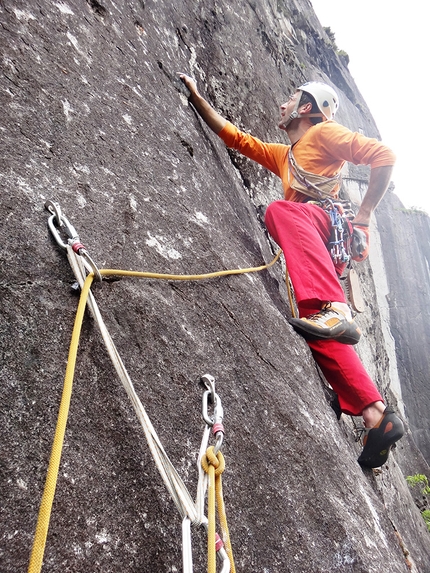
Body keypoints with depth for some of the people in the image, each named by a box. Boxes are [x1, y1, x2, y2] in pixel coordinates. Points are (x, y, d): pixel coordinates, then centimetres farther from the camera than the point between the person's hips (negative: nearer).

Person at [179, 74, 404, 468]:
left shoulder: (323, 132, 16)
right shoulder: (283, 156, 39)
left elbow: (383, 155, 3)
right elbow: (233, 136, 40)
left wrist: (363, 217, -4)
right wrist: (196, 97, 38)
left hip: (329, 222, -7)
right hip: (318, 247, 7)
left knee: (282, 210, -37)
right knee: (319, 331, -10)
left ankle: (335, 310, -52)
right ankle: (376, 415, -12)